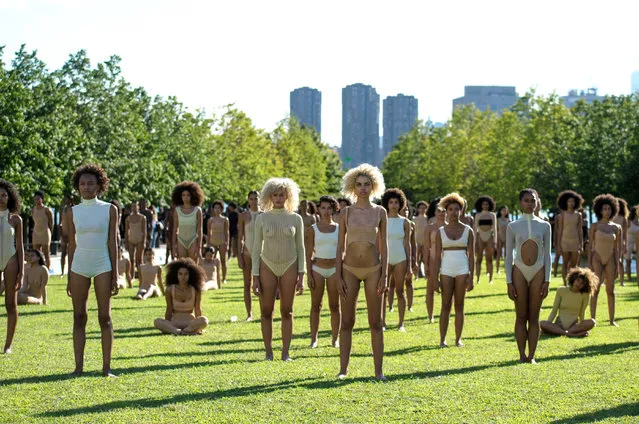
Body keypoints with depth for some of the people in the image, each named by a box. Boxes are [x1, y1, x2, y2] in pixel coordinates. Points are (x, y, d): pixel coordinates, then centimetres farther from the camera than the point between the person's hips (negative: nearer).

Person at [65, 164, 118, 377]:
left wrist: (115, 275, -3)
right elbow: (72, 245, 10)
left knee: (105, 317, -1)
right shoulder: (73, 212, 7)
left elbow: (112, 243, 1)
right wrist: (69, 277, 9)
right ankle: (79, 366, 5)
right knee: (79, 317, 1)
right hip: (79, 267, 2)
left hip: (102, 266, -2)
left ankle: (106, 367, 2)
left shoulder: (109, 210, 2)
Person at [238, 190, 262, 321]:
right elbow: (240, 237, 2)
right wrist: (239, 256, -5)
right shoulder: (244, 216, 2)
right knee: (247, 284, 3)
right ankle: (249, 314, 7)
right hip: (247, 251, 0)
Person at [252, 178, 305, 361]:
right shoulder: (262, 218, 1)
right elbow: (256, 248, 3)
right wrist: (255, 276, -3)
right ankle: (268, 352, 7)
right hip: (267, 265, 0)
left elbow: (300, 248, 5)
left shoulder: (295, 219, 2)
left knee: (287, 311, 2)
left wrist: (301, 275, -2)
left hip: (289, 266, 0)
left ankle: (285, 352, 7)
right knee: (266, 311, 0)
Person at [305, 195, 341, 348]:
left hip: (335, 269, 1)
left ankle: (335, 339, 9)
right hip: (317, 268, -1)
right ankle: (314, 339, 7)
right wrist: (309, 275, -6)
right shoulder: (312, 229, 1)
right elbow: (309, 254, 1)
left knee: (335, 306, 3)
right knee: (316, 306, 2)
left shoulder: (339, 228, 5)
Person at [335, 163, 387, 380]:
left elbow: (383, 246, 4)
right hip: (350, 269, 0)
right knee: (347, 322, 3)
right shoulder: (346, 213, 4)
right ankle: (343, 368, 9)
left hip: (373, 270, 0)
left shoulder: (380, 212, 4)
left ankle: (378, 370, 6)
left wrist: (384, 275, -4)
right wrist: (338, 276, -2)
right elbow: (340, 246, 4)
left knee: (376, 323, 2)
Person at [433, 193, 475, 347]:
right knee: (446, 306, -1)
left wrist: (471, 277, -3)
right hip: (446, 269, 0)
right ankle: (442, 339, 0)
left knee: (459, 305, 3)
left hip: (462, 270, 0)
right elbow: (437, 256, 4)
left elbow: (471, 255, 4)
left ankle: (458, 338, 7)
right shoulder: (441, 231, 5)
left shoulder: (468, 231, 4)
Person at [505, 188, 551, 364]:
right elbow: (508, 256, 2)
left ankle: (531, 356, 6)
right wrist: (509, 282, -4)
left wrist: (547, 280, -2)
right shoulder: (513, 227, 3)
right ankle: (522, 355, 8)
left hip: (538, 272, 1)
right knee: (521, 316, 2)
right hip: (520, 272, -1)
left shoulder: (544, 226, 6)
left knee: (534, 317, 2)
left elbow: (547, 254, 6)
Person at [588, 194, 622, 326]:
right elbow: (590, 246, 1)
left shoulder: (616, 228, 5)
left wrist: (617, 265, 2)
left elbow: (616, 248, 7)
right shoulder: (594, 226, 0)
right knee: (595, 290, -8)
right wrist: (589, 263, -6)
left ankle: (612, 320, 7)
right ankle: (592, 319, -6)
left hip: (610, 261, 2)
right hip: (597, 259, -2)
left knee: (610, 291, 3)